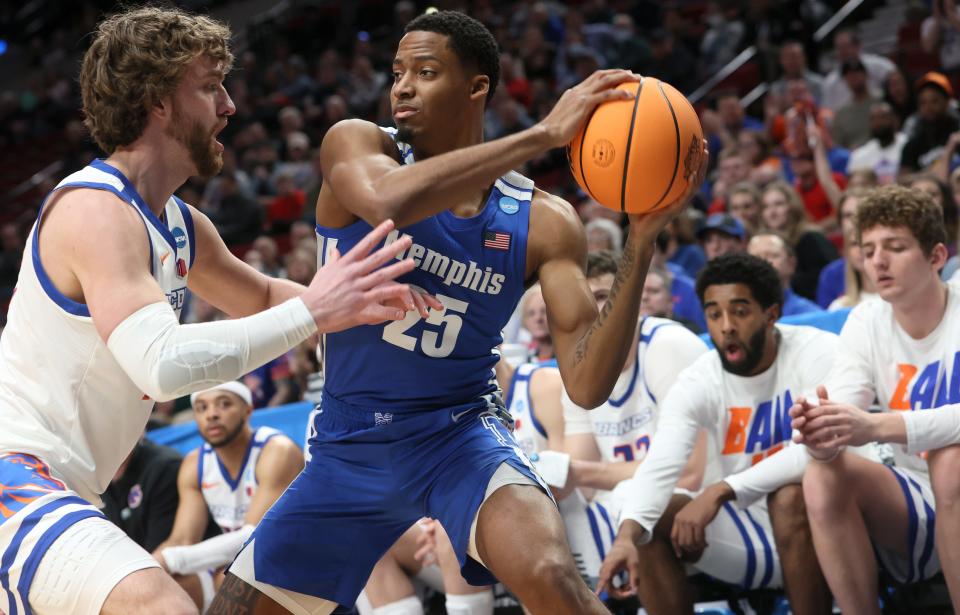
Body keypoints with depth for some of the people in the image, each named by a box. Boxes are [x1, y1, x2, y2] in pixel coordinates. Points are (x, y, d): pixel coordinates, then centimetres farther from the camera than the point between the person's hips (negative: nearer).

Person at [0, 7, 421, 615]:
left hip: (58, 487, 11)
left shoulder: (180, 225, 14)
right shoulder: (97, 211, -16)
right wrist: (310, 312, -25)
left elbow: (261, 296, 33)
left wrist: (355, 302, 12)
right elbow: (162, 363, -30)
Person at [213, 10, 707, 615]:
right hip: (349, 448, 2)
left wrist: (641, 239, -22)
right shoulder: (357, 144, -7)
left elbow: (587, 384, -12)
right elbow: (386, 202, -33)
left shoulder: (543, 223, -5)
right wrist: (542, 134, -32)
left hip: (459, 434, -2)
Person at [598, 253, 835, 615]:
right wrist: (627, 535, -42)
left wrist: (720, 491, -36)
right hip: (750, 531, 4)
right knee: (649, 519, -13)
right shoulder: (697, 383, -7)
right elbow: (659, 467, -22)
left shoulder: (816, 353, -16)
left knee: (792, 495, -34)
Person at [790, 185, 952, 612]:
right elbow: (840, 419, -9)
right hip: (915, 506, 4)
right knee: (823, 477, -22)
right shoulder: (866, 323, 1)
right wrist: (822, 437, -34)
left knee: (949, 460, -34)